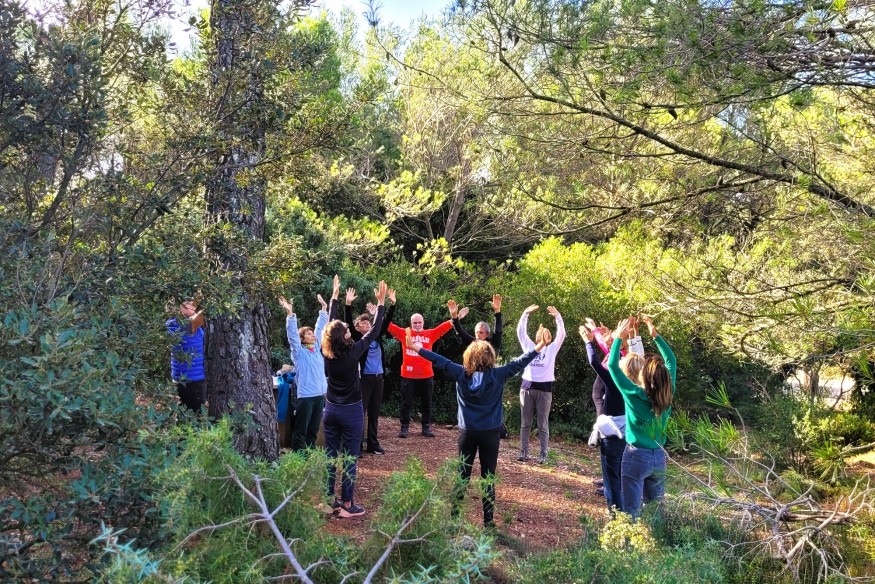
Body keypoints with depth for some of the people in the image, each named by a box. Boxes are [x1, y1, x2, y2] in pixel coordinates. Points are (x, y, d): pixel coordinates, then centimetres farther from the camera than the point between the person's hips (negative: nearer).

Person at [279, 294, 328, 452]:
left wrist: (324, 308, 16)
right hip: (306, 396, -6)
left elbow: (320, 327, 15)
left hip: (320, 395, 6)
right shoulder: (299, 352, -4)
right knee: (301, 431, -2)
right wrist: (290, 314, -26)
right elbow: (292, 334, -15)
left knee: (313, 430, 13)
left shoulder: (317, 348, 10)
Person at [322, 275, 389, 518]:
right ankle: (347, 505, 5)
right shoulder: (353, 352, -18)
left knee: (330, 456, 11)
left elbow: (331, 322, 8)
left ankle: (329, 500, 19)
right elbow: (374, 330, -9)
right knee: (349, 458, 1)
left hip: (330, 410, 5)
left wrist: (335, 295, 16)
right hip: (351, 412, -5)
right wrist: (381, 302, -3)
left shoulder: (327, 352, -4)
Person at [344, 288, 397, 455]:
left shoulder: (376, 336, 11)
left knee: (374, 413, 12)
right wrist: (348, 304, -24)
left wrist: (392, 304, 3)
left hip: (378, 378, 5)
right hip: (364, 378, -5)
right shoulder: (357, 338, -1)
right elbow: (349, 323, -13)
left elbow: (386, 322, 12)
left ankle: (373, 444, 20)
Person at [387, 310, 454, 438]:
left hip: (426, 376, 1)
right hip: (408, 376, -1)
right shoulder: (404, 333, 2)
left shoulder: (430, 334, 5)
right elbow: (390, 326, -2)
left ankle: (426, 427, 22)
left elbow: (444, 327, -1)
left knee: (426, 403, 11)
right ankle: (404, 427, 16)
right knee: (406, 403, 6)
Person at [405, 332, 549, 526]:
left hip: (467, 432, 2)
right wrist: (540, 346, 5)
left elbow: (440, 361, 0)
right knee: (488, 478, 6)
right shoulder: (498, 375, -9)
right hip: (490, 433, -1)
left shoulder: (461, 374, -6)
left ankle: (454, 515, 17)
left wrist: (416, 347, 8)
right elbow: (519, 363, -3)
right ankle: (488, 521, 10)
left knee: (462, 475, 12)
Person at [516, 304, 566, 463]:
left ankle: (543, 454, 5)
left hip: (544, 388, -2)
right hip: (527, 387, 2)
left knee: (543, 424, 2)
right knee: (525, 423, 6)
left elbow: (561, 334, -2)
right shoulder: (529, 346, 13)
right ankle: (523, 452, 10)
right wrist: (526, 313, -3)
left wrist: (557, 316, -10)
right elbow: (520, 331, 6)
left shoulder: (552, 349, 10)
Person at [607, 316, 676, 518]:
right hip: (659, 457, 5)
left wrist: (619, 338, -4)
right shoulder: (668, 396, -5)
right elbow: (671, 360, 8)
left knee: (632, 511, 0)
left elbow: (612, 365, -13)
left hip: (637, 456, -5)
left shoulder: (635, 395, -18)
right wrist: (655, 335, 10)